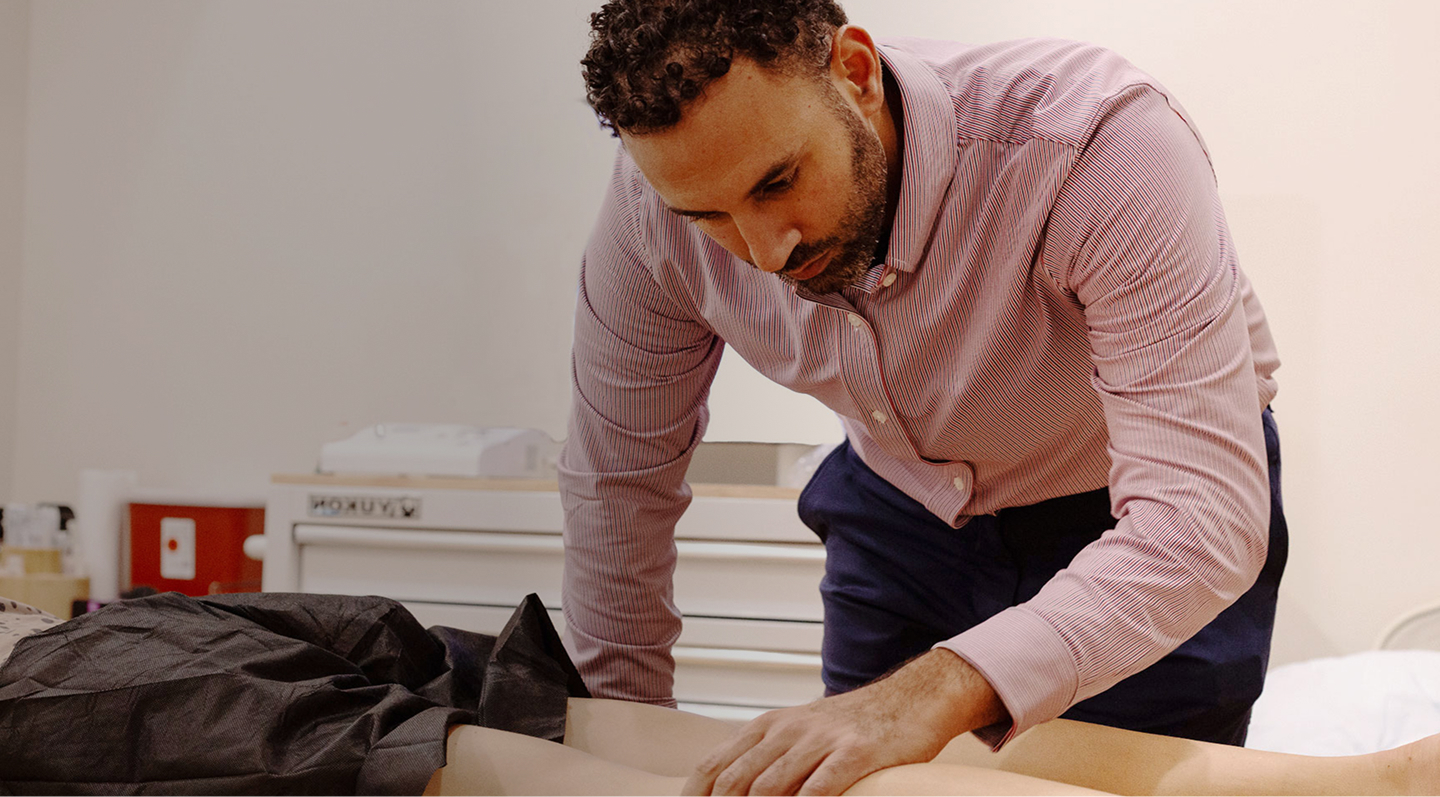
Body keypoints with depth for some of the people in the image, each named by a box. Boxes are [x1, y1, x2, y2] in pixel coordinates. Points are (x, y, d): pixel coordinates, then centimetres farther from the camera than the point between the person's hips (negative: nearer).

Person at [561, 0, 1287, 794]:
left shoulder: (1104, 141, -39)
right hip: (904, 503, 3)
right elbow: (616, 481, -9)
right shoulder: (656, 200, -25)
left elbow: (1203, 519, -45)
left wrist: (940, 693, -57)